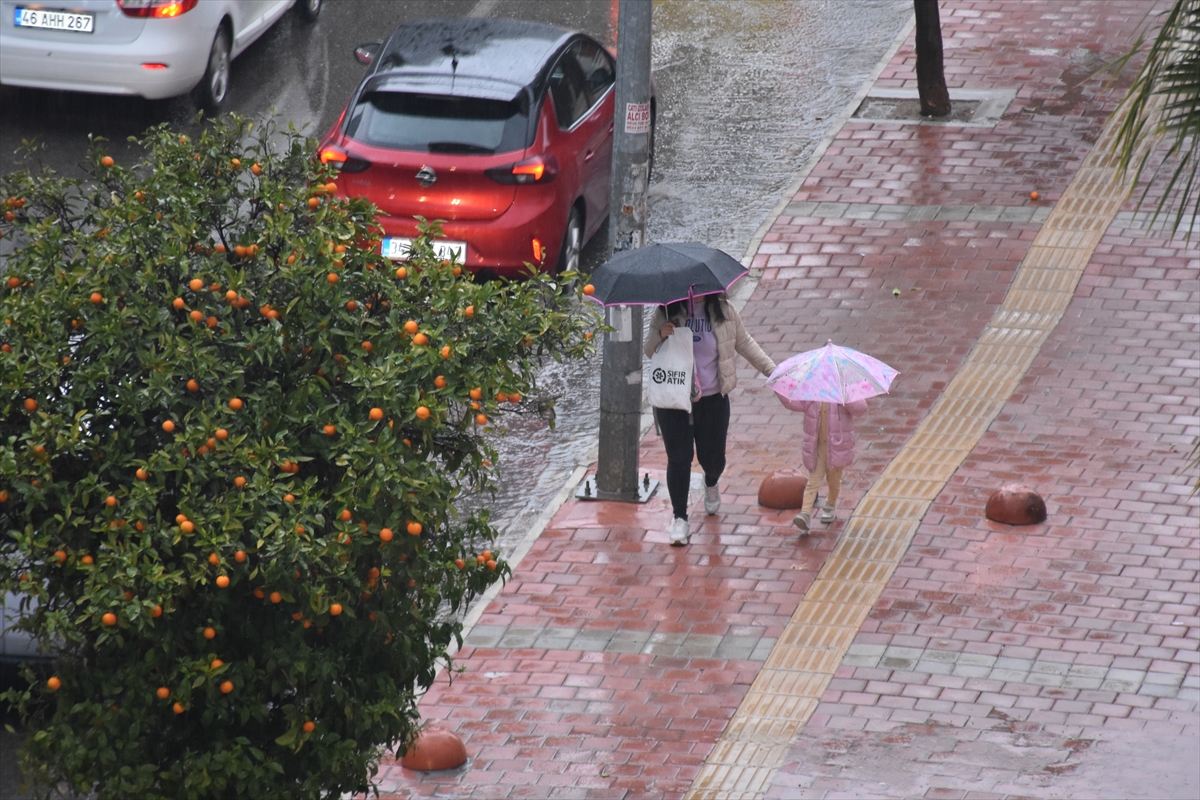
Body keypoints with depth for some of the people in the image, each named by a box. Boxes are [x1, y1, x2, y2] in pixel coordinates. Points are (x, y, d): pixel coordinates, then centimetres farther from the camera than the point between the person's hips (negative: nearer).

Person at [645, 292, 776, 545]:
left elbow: (745, 343, 11)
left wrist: (772, 370, 9)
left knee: (712, 458, 9)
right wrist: (660, 336, -19)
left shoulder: (723, 311, -2)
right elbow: (649, 351, 3)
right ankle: (679, 518, 6)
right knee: (678, 458, -4)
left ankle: (711, 485, 47)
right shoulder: (666, 312, -4)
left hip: (712, 399, 1)